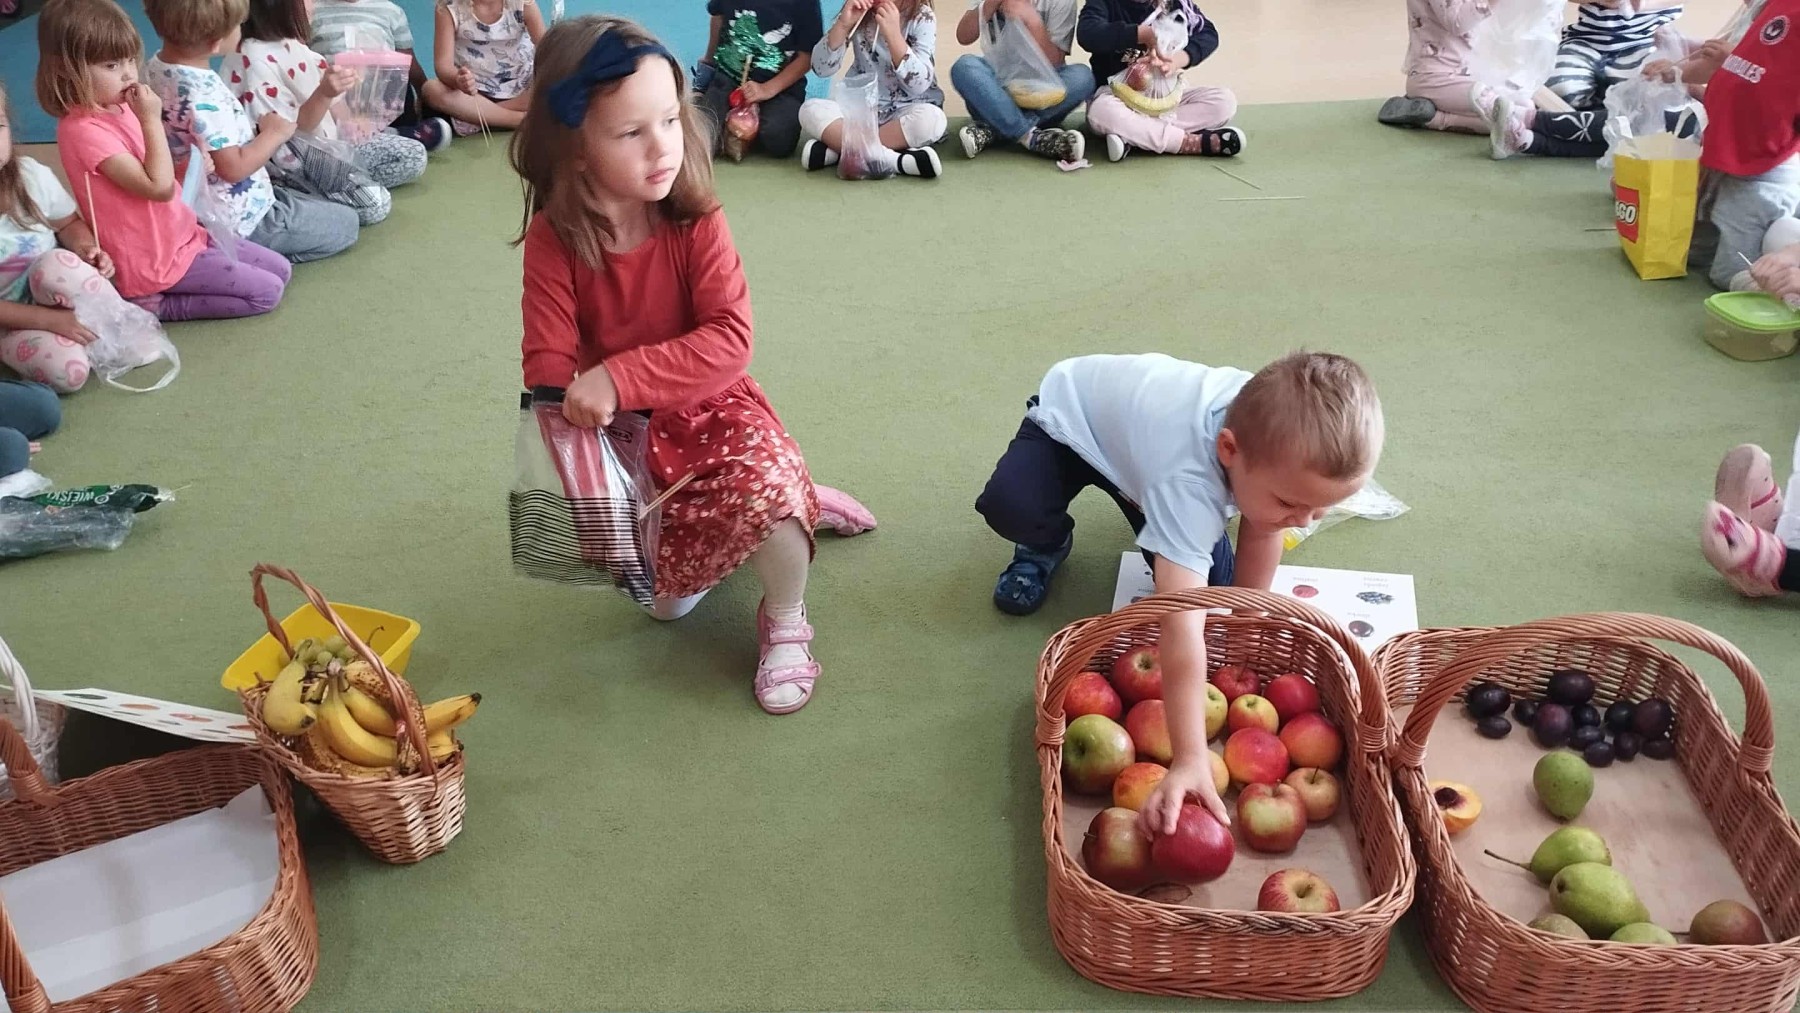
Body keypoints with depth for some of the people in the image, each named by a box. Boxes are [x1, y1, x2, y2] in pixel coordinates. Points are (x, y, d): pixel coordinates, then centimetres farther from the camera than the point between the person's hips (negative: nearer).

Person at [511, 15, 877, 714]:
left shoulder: (697, 223, -20)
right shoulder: (553, 239, -16)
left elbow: (729, 341, -28)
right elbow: (549, 364, -17)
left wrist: (619, 378, -37)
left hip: (710, 409, -2)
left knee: (770, 486, -33)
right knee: (663, 595, 4)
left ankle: (785, 621, -2)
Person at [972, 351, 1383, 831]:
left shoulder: (1277, 431, -30)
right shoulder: (1187, 475, -48)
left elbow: (1261, 530, -10)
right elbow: (1182, 621, -54)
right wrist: (1190, 759, -58)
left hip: (1143, 415, 5)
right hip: (1069, 413, -5)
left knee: (1214, 579, -9)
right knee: (1009, 507, -34)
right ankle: (1046, 543, 3)